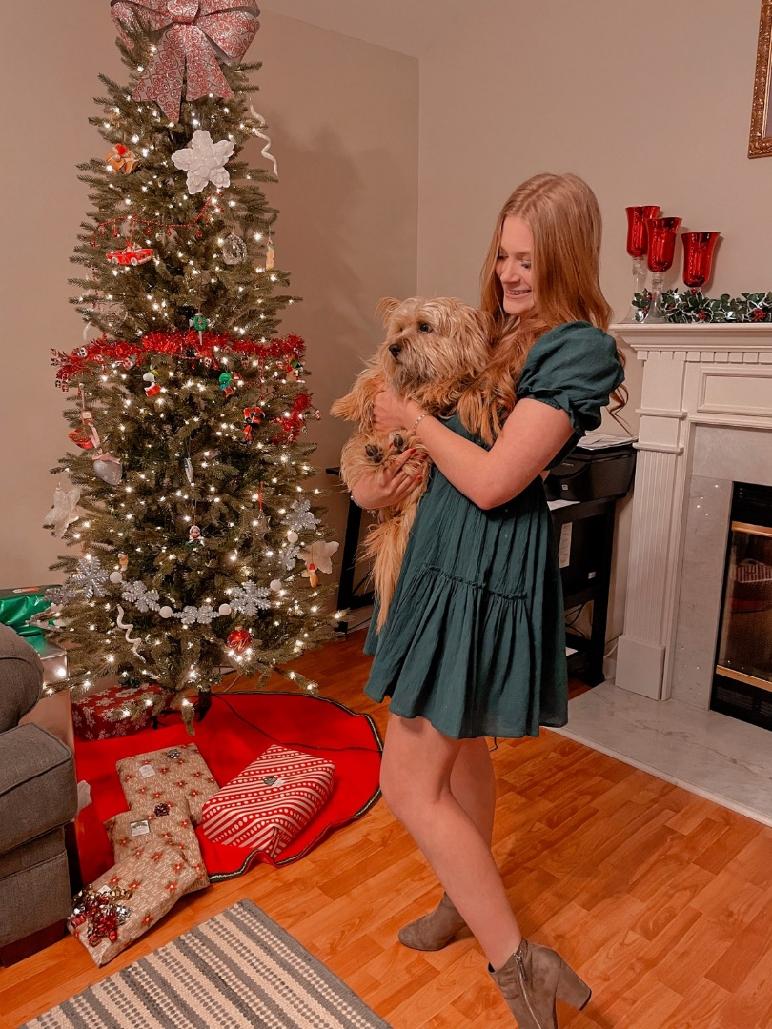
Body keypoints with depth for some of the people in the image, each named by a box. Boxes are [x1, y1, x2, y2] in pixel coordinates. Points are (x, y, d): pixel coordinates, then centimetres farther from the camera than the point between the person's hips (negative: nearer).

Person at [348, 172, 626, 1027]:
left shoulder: (577, 350, -16)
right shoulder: (504, 333, 11)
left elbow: (493, 481, -22)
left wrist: (410, 417, -10)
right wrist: (373, 478, 2)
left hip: (486, 574, -9)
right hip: (451, 558, 9)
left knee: (410, 784, -2)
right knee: (462, 751, 22)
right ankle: (466, 902, 44)